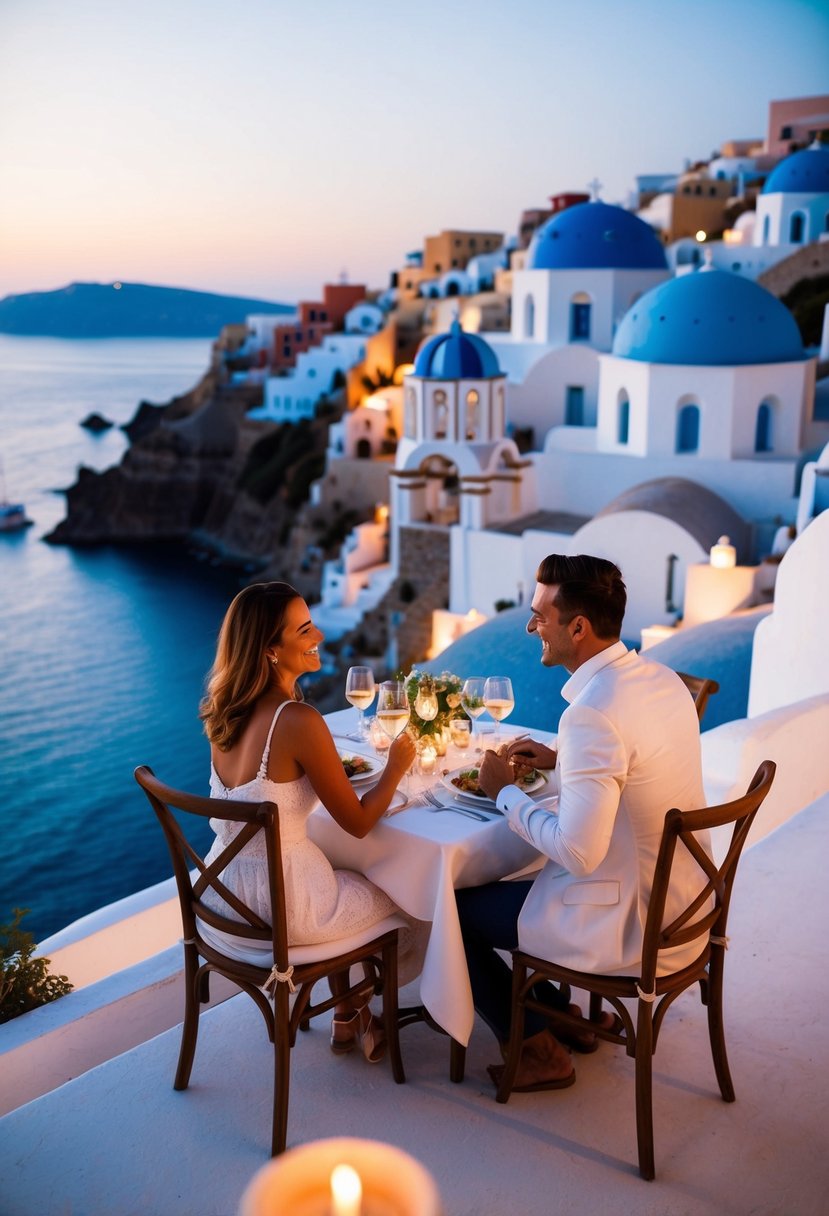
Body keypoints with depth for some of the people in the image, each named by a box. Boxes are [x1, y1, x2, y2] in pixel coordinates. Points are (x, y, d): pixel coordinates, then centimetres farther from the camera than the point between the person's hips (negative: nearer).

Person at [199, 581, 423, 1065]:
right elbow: (358, 823, -16)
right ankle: (362, 1013, 42)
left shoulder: (224, 710, -2)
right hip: (280, 909, -7)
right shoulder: (299, 721, -26)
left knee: (343, 872, 35)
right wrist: (396, 767, -1)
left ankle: (346, 1019, 42)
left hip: (222, 893, 7)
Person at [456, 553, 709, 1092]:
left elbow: (578, 854, -28)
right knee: (494, 885, 25)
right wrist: (560, 761, 8)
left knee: (455, 909, 6)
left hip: (632, 927, -9)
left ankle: (540, 1051, 20)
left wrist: (505, 791, -15)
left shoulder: (591, 713, -29)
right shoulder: (662, 678, 0)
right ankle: (560, 1016, 34)